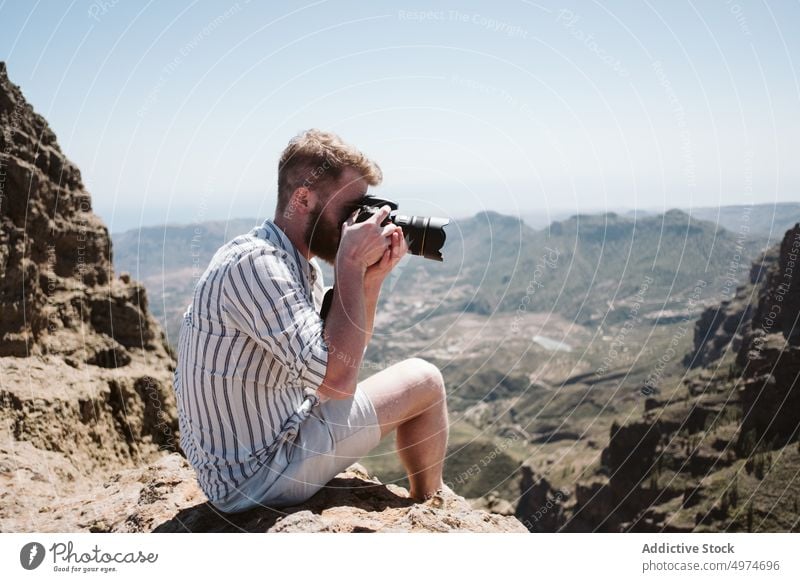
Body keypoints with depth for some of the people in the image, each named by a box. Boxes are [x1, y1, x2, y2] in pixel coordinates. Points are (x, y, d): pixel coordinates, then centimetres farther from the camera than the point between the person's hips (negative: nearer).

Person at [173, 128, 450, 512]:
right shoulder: (254, 262, -25)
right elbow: (337, 379, -30)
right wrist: (351, 265, -23)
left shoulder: (297, 263, 3)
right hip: (256, 476, -9)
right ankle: (429, 503, 24)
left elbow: (345, 355, 9)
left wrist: (371, 278, -4)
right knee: (424, 381, -2)